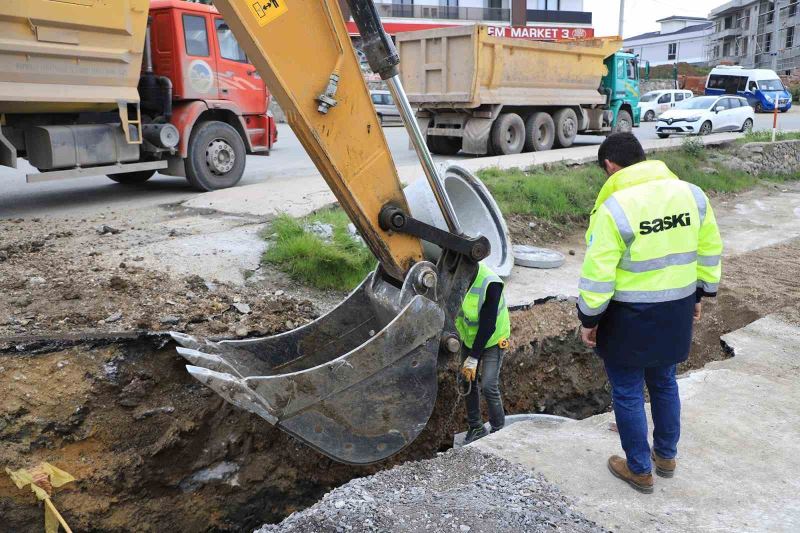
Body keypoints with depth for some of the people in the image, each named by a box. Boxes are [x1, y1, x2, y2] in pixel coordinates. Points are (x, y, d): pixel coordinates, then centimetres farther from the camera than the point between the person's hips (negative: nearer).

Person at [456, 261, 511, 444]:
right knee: (467, 381, 7)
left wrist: (473, 358, -24)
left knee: (488, 386, -9)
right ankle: (476, 428, 24)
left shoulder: (490, 284, -32)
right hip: (469, 337, 5)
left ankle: (499, 431, 11)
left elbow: (488, 326, -27)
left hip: (493, 339, -5)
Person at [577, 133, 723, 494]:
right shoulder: (691, 193, -2)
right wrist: (700, 294, 20)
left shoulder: (614, 207, -21)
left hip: (630, 317, -6)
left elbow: (598, 273, -19)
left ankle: (640, 470, 25)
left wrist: (589, 319, -8)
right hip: (676, 313, 7)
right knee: (664, 383, 25)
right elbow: (709, 251, 8)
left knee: (627, 393, 11)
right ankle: (666, 456, 41)